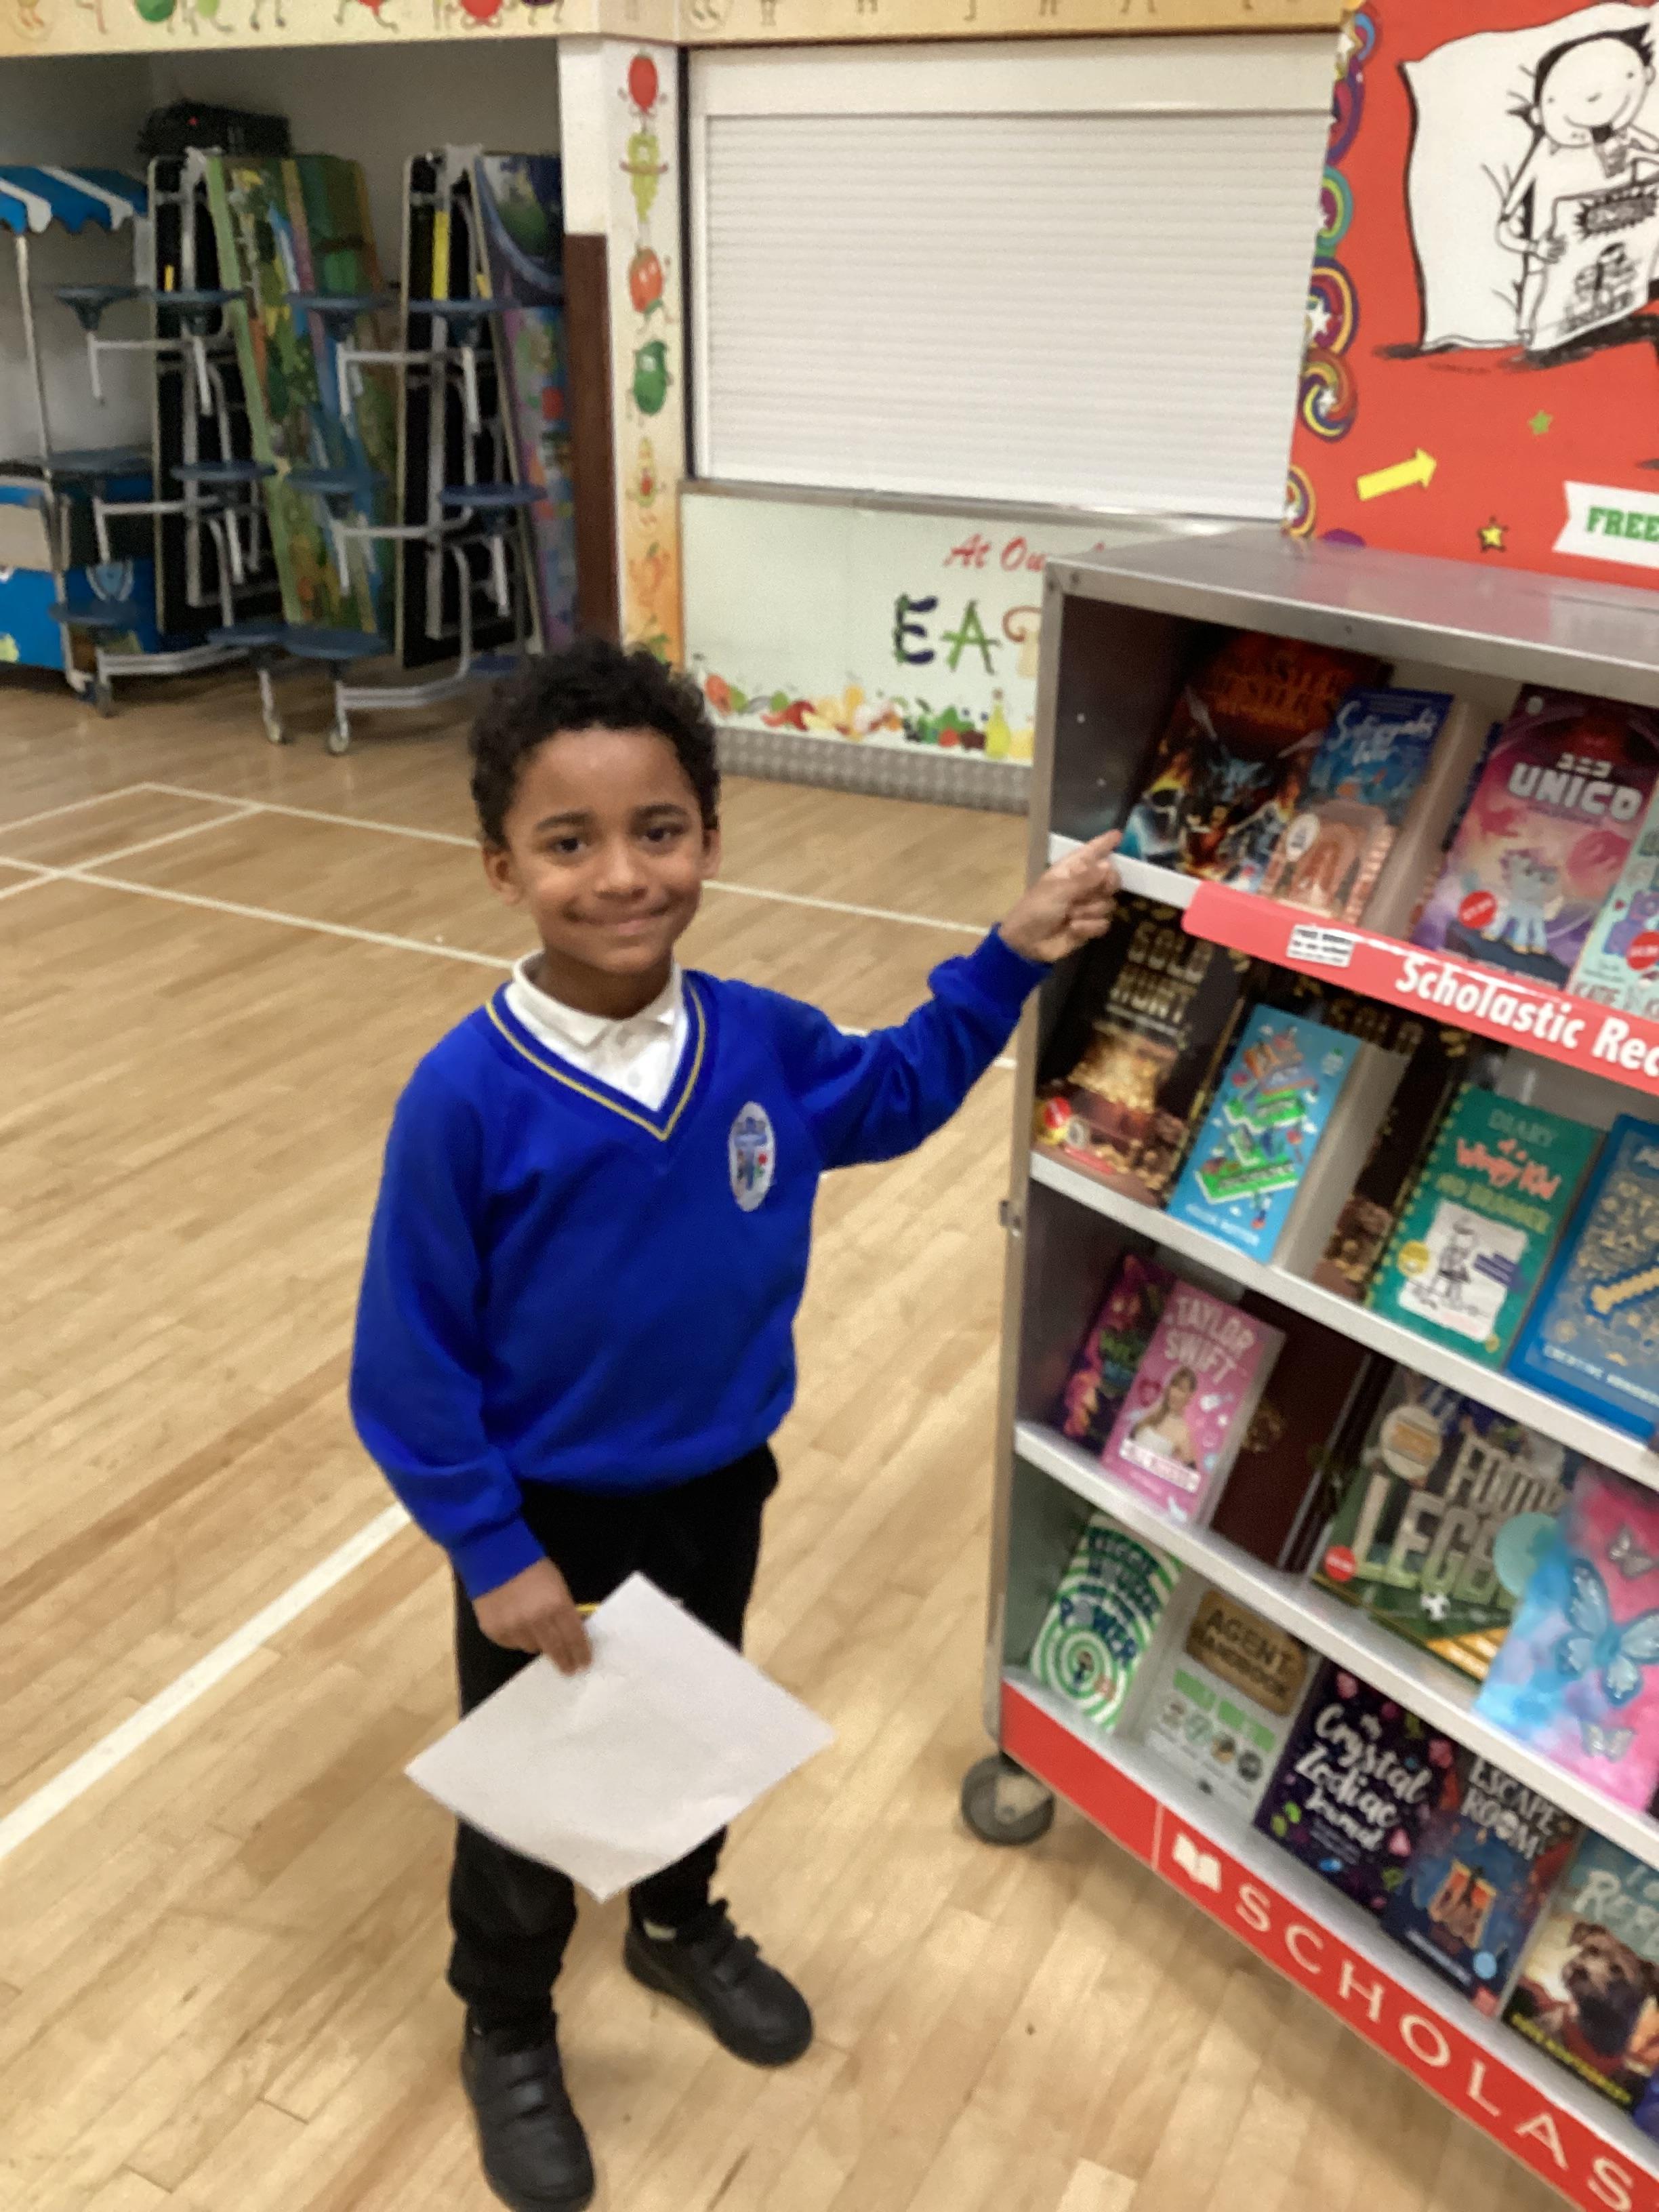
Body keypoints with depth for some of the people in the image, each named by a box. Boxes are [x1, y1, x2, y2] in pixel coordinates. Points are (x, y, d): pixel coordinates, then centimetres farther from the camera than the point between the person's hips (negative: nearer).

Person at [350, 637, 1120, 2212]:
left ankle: (680, 1928, 59)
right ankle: (507, 2035, 48)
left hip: (717, 1492, 4)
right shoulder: (465, 1101, -28)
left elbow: (893, 1090, 9)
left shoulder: (760, 1043, -14)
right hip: (546, 1525, -4)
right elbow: (408, 1363, -18)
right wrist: (495, 1554, -16)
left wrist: (1010, 959, 0)